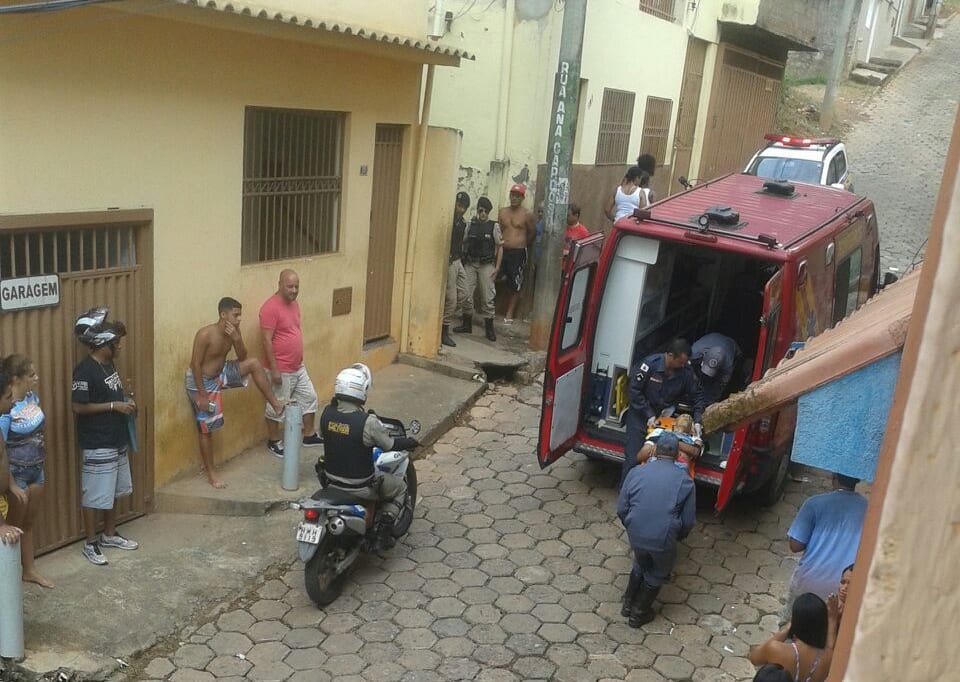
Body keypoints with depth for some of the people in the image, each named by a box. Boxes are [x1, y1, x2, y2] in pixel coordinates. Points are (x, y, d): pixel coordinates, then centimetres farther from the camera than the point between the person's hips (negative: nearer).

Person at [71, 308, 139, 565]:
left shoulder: (109, 364, 7)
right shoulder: (85, 370, -20)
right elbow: (78, 407, -21)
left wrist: (126, 401, 2)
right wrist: (114, 405, -21)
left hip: (117, 440, 9)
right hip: (97, 445, -9)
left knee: (113, 491, 18)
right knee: (95, 495, 3)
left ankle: (110, 535, 32)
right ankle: (90, 543, 16)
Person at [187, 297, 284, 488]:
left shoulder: (233, 331, -9)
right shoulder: (205, 334, -28)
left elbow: (242, 358, -1)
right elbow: (195, 365, -24)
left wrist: (237, 339, -21)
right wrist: (202, 395, -23)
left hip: (220, 374, 6)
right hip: (201, 381, -6)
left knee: (254, 364, -9)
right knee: (206, 429, 1)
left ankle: (275, 404, 1)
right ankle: (211, 474, 12)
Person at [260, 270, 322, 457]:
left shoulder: (294, 303, 6)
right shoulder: (271, 307, -21)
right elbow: (266, 340, -22)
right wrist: (274, 369, -22)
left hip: (298, 367, 9)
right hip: (281, 370, -9)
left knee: (309, 398, 16)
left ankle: (310, 436, 30)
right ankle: (273, 442, 23)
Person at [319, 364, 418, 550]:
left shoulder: (326, 413, -11)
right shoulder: (368, 422, -27)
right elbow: (390, 444, -13)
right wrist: (411, 442, 7)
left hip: (331, 482, 5)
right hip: (360, 488, -5)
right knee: (399, 487, 20)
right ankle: (385, 533, 17)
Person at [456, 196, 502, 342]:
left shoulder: (494, 226, 1)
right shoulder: (470, 225, 7)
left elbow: (500, 247, 2)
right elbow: (463, 243, 9)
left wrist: (497, 267, -4)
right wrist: (462, 262, -1)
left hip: (486, 265, -2)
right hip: (469, 264, 2)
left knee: (487, 297, -1)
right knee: (466, 294, 3)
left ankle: (489, 328, 9)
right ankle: (467, 324, 17)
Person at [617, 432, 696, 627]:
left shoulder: (636, 472, -1)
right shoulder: (685, 481, -5)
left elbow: (621, 509, 3)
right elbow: (689, 520, -1)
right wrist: (678, 537, 19)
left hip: (635, 536, 2)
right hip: (663, 540, -2)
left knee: (640, 565, 32)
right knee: (657, 574, 26)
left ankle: (628, 604, 43)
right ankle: (639, 613, 36)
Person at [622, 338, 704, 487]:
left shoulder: (686, 371, -15)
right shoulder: (650, 363, -25)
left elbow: (697, 395, -1)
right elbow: (634, 389, -18)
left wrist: (697, 421, -12)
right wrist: (648, 415, -19)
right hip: (641, 413, -3)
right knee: (633, 458, -3)